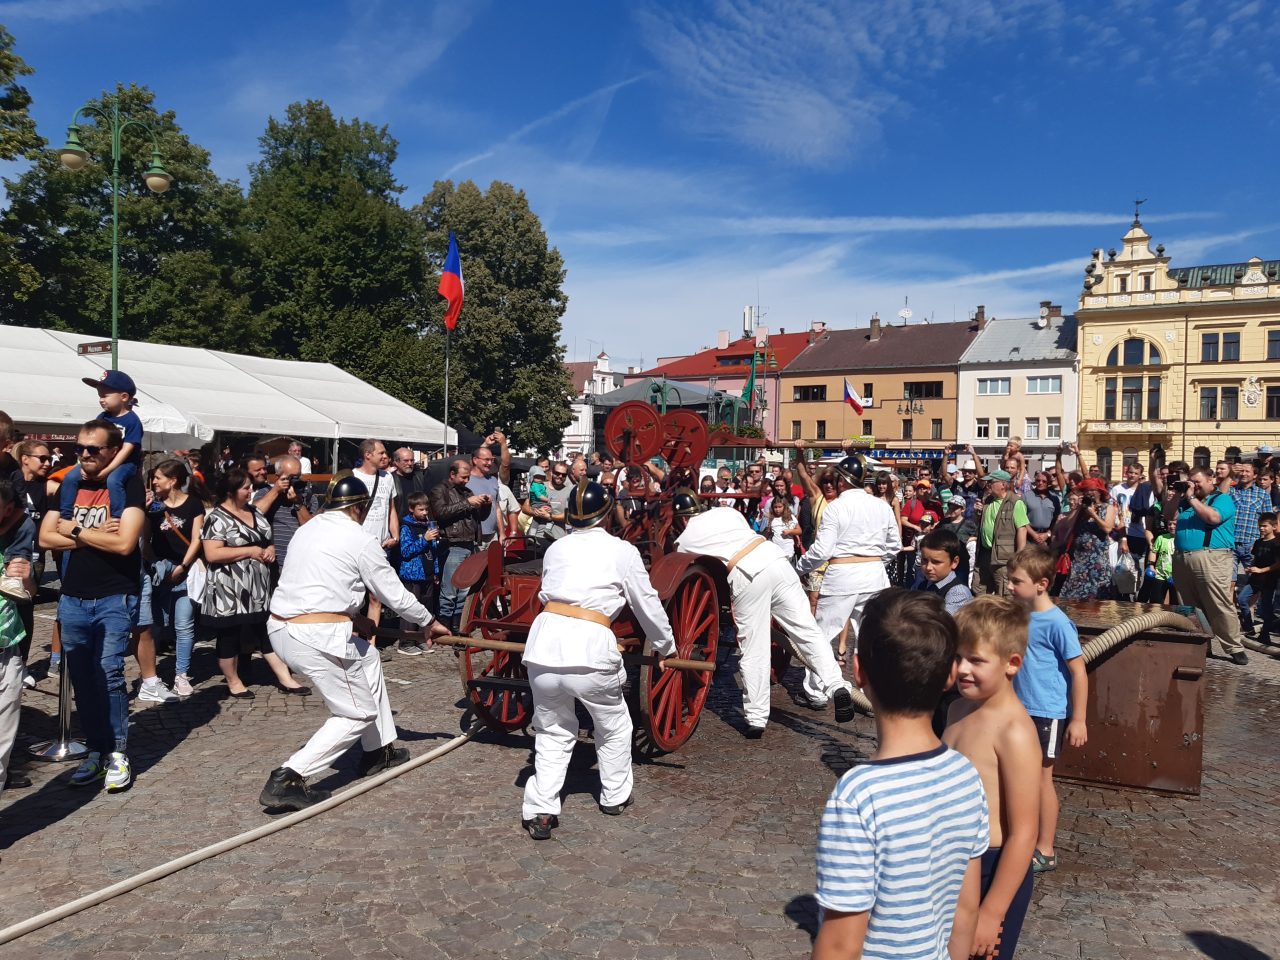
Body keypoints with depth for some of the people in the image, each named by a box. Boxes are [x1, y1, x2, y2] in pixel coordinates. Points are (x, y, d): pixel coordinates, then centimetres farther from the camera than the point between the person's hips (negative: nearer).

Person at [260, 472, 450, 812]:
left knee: (367, 656, 26)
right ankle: (288, 779, -7)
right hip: (317, 637, -9)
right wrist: (430, 622, 16)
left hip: (281, 627, 9)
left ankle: (379, 750, 33)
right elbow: (396, 595, 1)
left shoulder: (307, 530, 15)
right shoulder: (359, 539, -6)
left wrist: (353, 618, 24)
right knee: (358, 714, 5)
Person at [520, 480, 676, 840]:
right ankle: (615, 796, 36)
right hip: (590, 648, -3)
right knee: (613, 728, 22)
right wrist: (665, 645, 30)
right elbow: (647, 605, 14)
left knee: (553, 731, 19)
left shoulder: (556, 548, 16)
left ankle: (540, 811, 12)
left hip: (544, 640, 4)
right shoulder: (622, 551, 6)